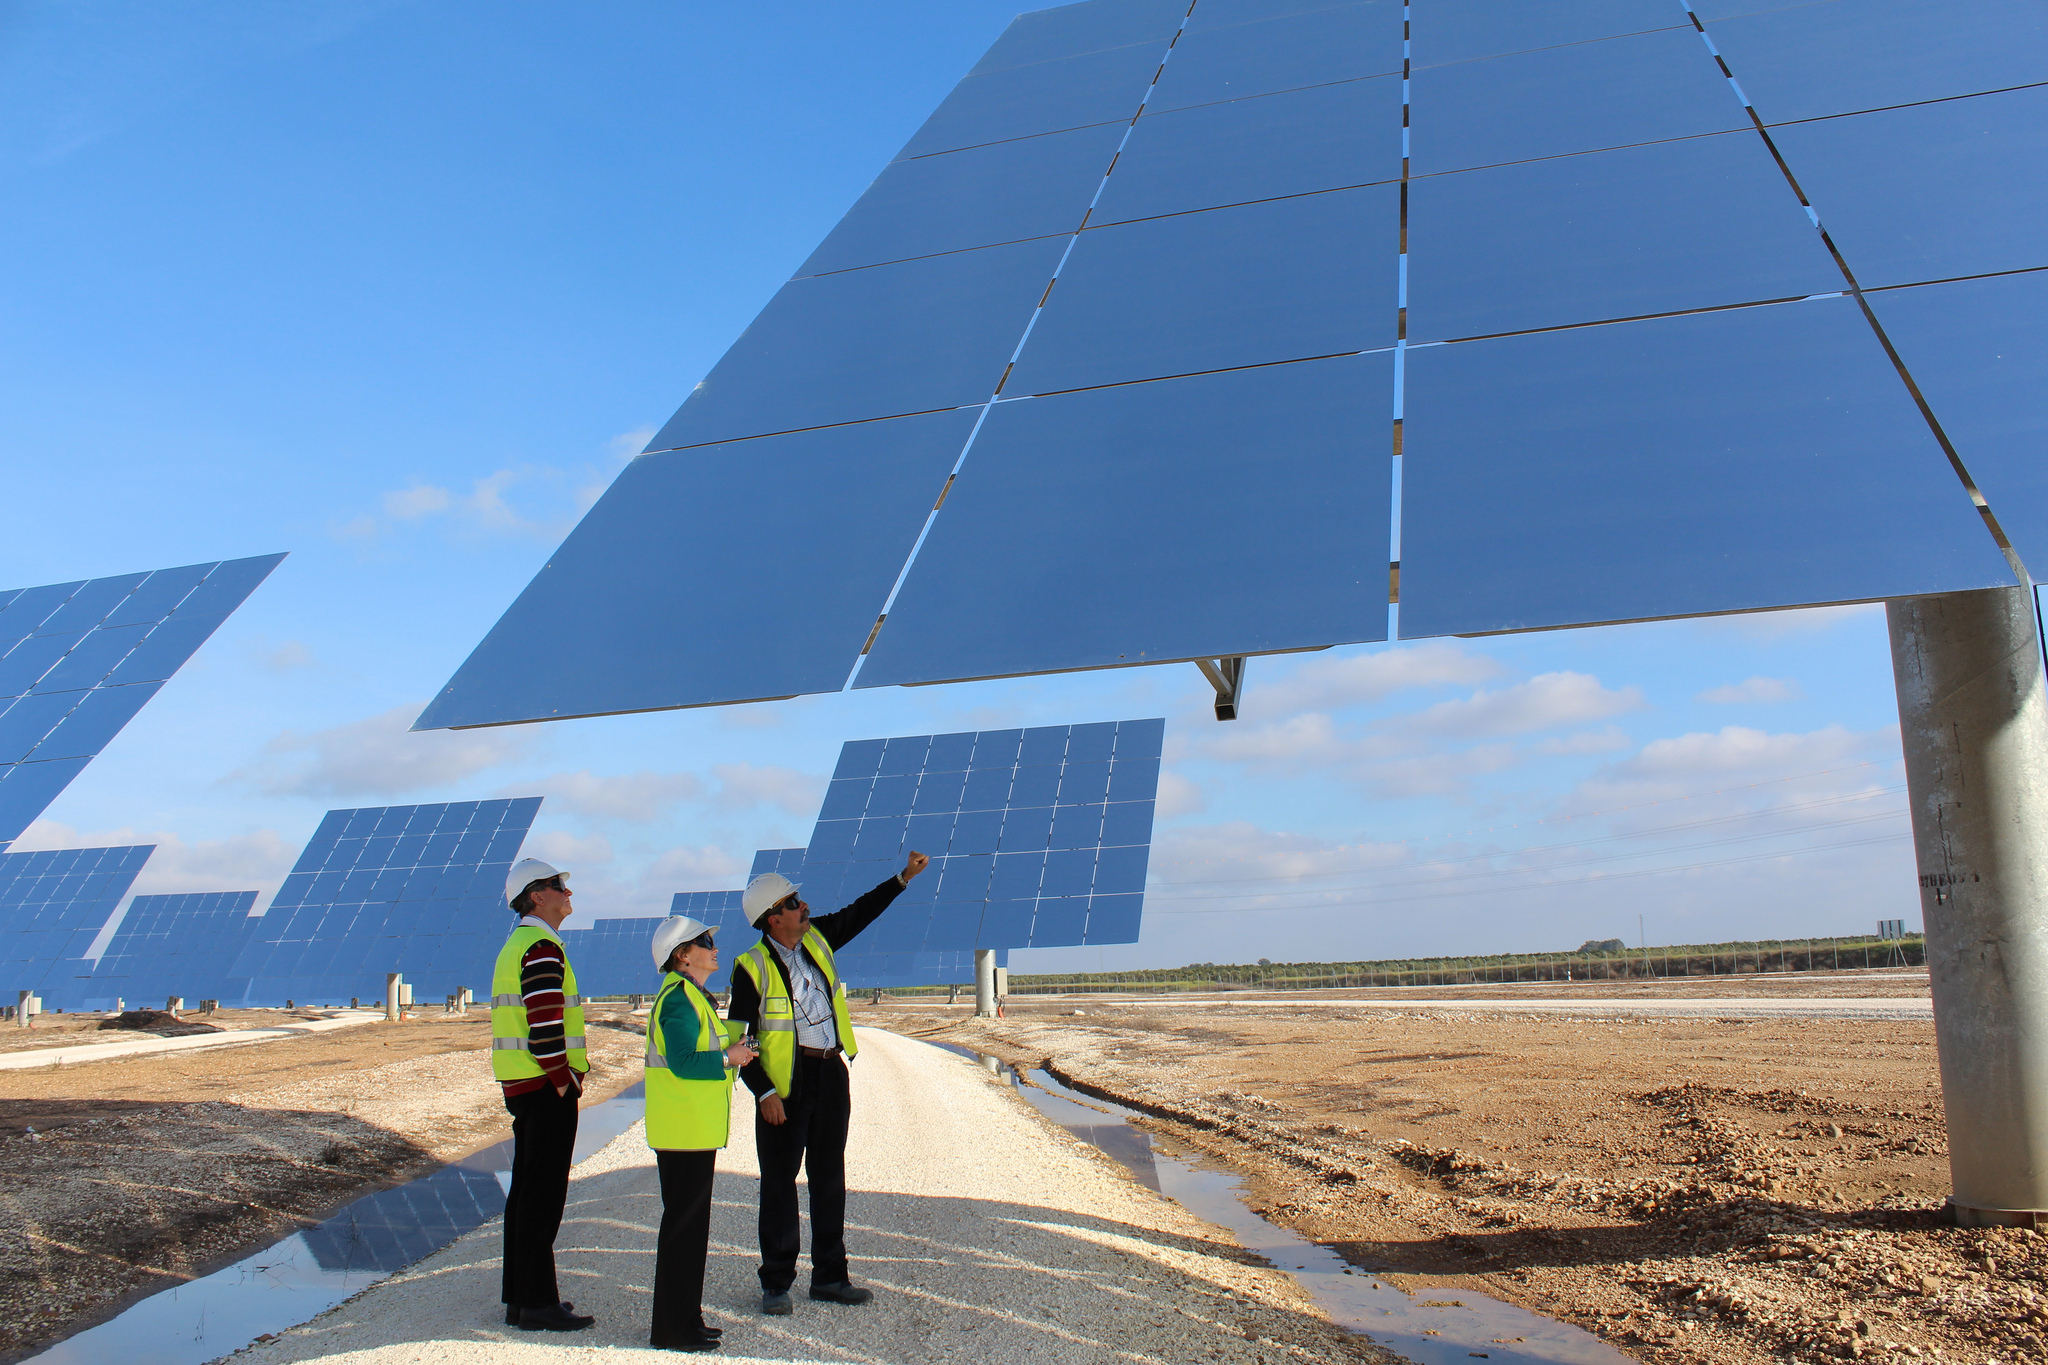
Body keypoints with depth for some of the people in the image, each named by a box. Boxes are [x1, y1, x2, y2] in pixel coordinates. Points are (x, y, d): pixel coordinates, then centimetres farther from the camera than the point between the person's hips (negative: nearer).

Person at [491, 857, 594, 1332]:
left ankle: (518, 1296, 22)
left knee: (527, 1189, 15)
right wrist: (564, 1080, -17)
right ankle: (536, 1303, 0)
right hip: (546, 1087, -10)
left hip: (522, 1086, 10)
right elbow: (546, 1023, -23)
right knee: (542, 1193, -5)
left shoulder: (515, 946, 18)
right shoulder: (542, 947, -15)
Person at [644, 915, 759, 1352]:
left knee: (690, 1226, 16)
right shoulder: (678, 1000, -16)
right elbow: (682, 1062, -26)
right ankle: (671, 1329, 3)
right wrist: (728, 1058, -16)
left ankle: (684, 1319, 25)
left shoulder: (693, 997, 17)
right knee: (682, 1227, -4)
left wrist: (732, 1053, 10)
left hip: (694, 1131, 11)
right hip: (683, 1132, -11)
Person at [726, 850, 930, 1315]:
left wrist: (904, 877, 16)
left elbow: (860, 913, 20)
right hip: (787, 1081, -6)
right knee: (779, 1180, 2)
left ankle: (829, 1276, 23)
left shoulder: (815, 940, 6)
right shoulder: (753, 967, -11)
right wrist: (764, 1093, -16)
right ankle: (776, 1282, 14)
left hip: (831, 1072, 6)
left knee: (830, 1176, 12)